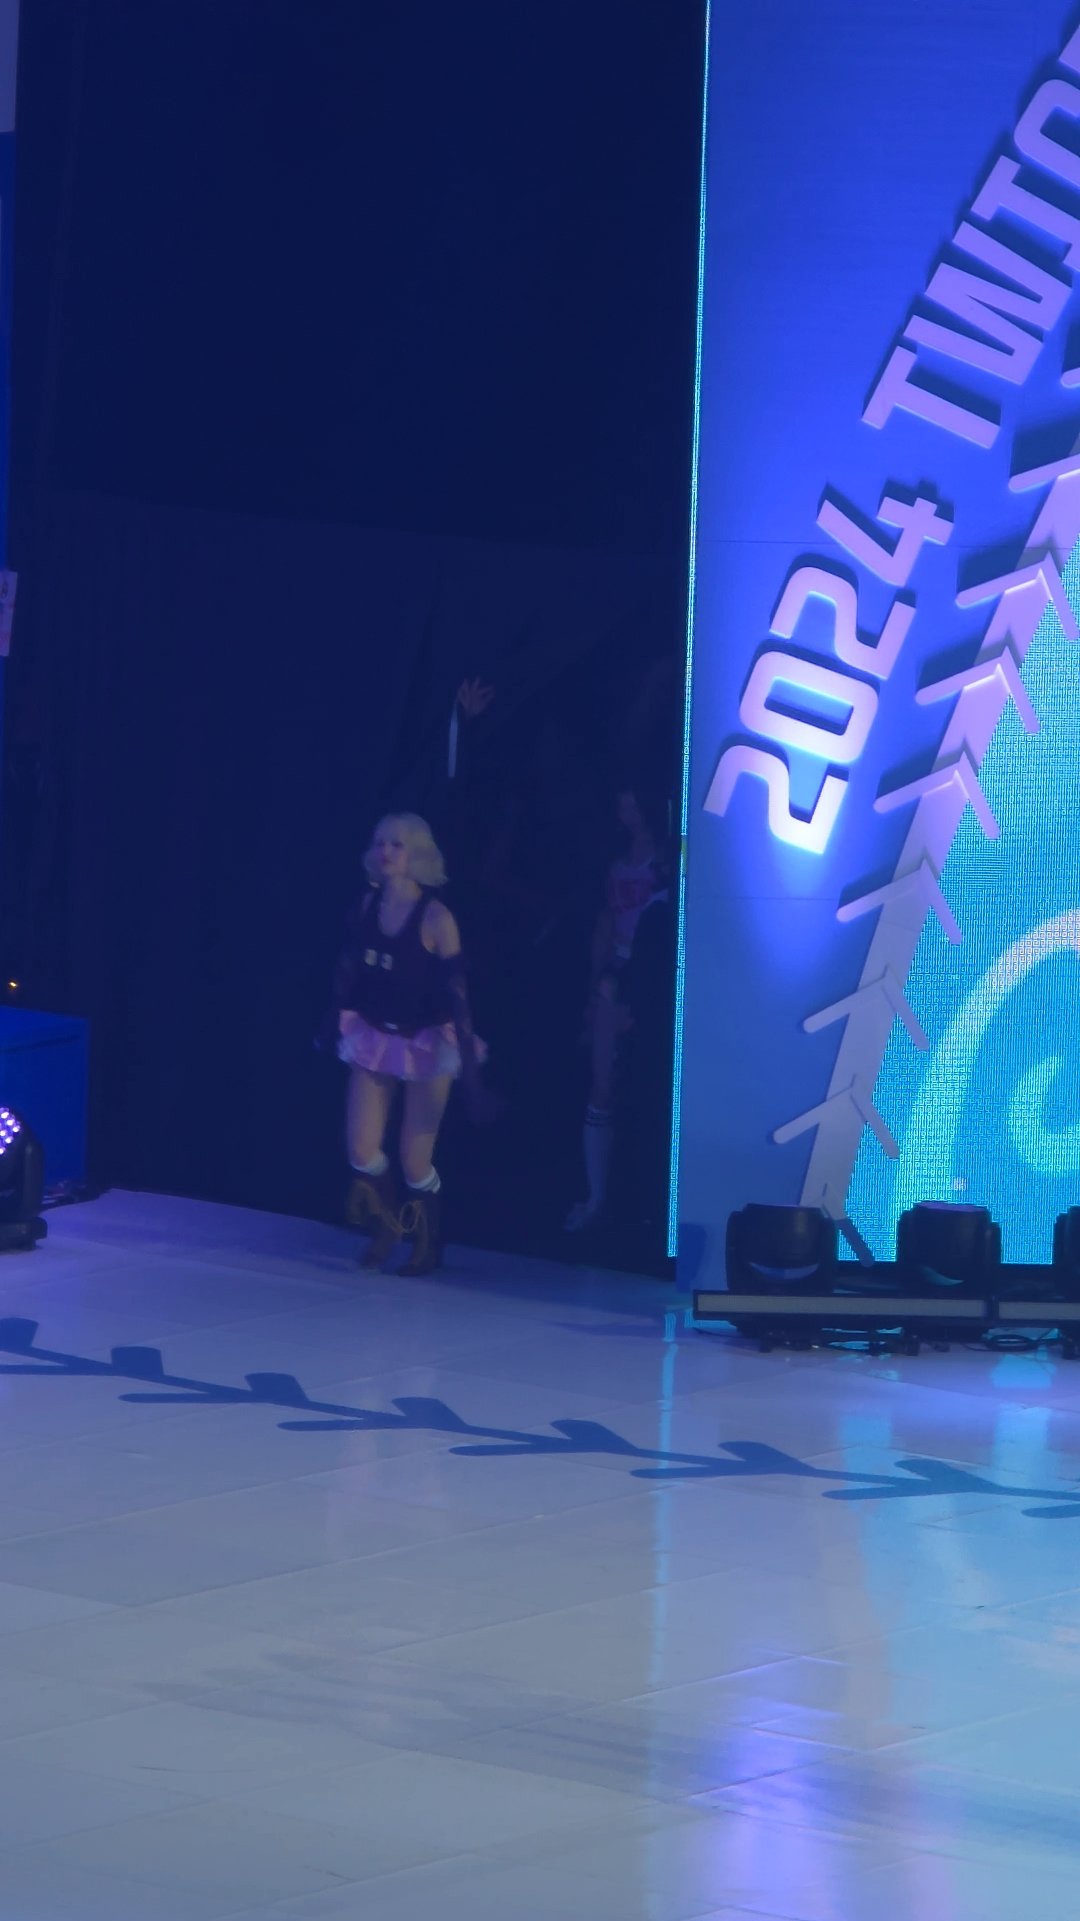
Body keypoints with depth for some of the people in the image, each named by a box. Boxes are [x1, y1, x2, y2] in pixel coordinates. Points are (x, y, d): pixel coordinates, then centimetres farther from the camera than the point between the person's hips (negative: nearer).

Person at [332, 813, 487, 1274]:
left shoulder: (435, 917, -16)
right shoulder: (369, 904, -1)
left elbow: (456, 992, -16)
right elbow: (348, 968, 10)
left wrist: (468, 1065, -17)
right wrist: (334, 1021, 12)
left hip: (426, 1042, -4)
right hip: (376, 1037, 4)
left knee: (415, 1161, -1)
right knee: (361, 1151, -1)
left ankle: (427, 1244, 24)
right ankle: (386, 1224, 28)